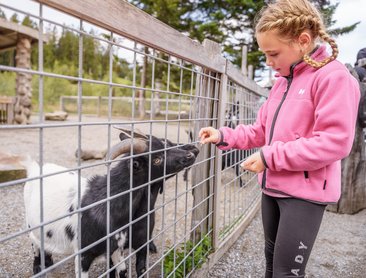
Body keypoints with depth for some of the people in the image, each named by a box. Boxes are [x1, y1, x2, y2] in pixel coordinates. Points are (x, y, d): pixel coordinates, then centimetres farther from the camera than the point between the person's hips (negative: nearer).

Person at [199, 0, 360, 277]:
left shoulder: (333, 77, -14)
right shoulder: (283, 82, 12)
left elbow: (334, 142, -22)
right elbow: (262, 130, 15)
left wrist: (270, 156, -22)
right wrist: (225, 136, 0)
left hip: (305, 193, -8)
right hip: (273, 187, 8)